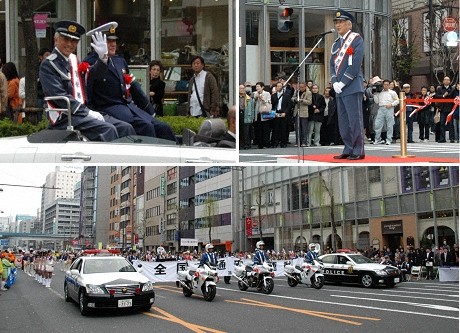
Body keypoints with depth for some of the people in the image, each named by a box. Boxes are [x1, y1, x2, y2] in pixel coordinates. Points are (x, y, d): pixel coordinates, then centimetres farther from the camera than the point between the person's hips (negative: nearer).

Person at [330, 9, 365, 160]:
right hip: (339, 89, 7)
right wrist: (334, 82, -1)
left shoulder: (356, 39, -3)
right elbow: (333, 64, 16)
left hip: (352, 87, -7)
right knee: (343, 122, 8)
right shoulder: (336, 44, 19)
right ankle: (348, 149, 15)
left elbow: (356, 64, -12)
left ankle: (358, 151, -1)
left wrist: (343, 82, -14)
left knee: (355, 120, -6)